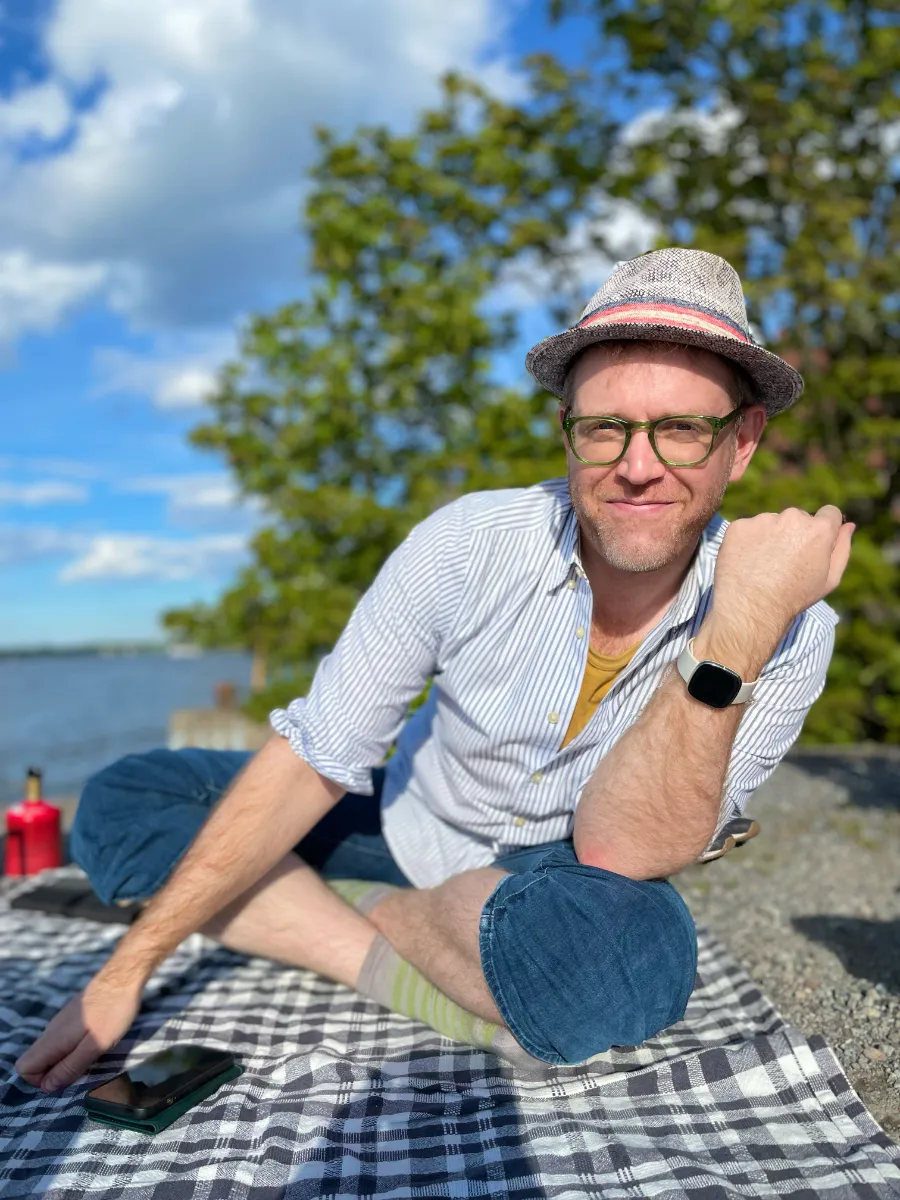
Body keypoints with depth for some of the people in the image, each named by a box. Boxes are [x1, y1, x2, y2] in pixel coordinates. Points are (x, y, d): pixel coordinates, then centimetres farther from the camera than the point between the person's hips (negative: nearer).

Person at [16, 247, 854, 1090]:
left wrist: (736, 638, -37)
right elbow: (311, 763, -16)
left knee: (630, 949, -39)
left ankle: (371, 914, -10)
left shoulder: (788, 630, -20)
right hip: (409, 831, 2)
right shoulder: (469, 545, -20)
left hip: (559, 885, -1)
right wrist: (129, 968, -15)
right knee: (120, 804, -9)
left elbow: (616, 851, -27)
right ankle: (396, 968, -17)